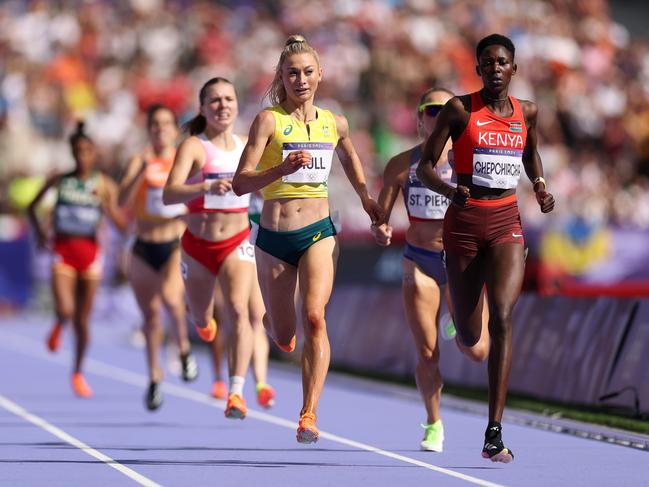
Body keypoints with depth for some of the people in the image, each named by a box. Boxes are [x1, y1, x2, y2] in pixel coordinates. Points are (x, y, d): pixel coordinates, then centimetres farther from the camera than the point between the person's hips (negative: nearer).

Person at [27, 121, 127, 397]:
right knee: (65, 310, -21)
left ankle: (78, 373, 25)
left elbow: (122, 225, -6)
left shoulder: (105, 185, -1)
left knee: (82, 319, 6)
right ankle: (59, 325, 18)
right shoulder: (59, 181, 0)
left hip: (90, 252, 1)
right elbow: (32, 207, 14)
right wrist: (39, 229, -3)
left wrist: (106, 205, -21)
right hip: (62, 252, -1)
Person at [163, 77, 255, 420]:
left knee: (238, 310, -24)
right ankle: (204, 319, 59)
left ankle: (236, 394, -28)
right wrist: (207, 188, -45)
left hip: (237, 243, 1)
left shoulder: (247, 147, 0)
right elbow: (169, 195, -31)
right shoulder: (194, 146, -14)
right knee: (201, 321, 18)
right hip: (198, 245, -1)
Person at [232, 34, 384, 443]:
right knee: (283, 339, 11)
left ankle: (309, 415, -26)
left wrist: (366, 198, 27)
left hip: (318, 233, 1)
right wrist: (282, 168, -28)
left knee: (314, 317, -23)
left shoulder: (335, 124, 5)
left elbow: (349, 155, 29)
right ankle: (271, 314, 51)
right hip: (274, 239, -1)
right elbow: (241, 183, -14)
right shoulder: (268, 121, -7)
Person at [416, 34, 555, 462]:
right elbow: (425, 166, -3)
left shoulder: (527, 112, 6)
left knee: (502, 317, -20)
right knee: (469, 336, 8)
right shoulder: (460, 109, -4)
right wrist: (450, 190, -23)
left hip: (507, 222, 1)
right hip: (465, 221, -1)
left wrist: (540, 185, 7)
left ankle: (495, 434, -23)